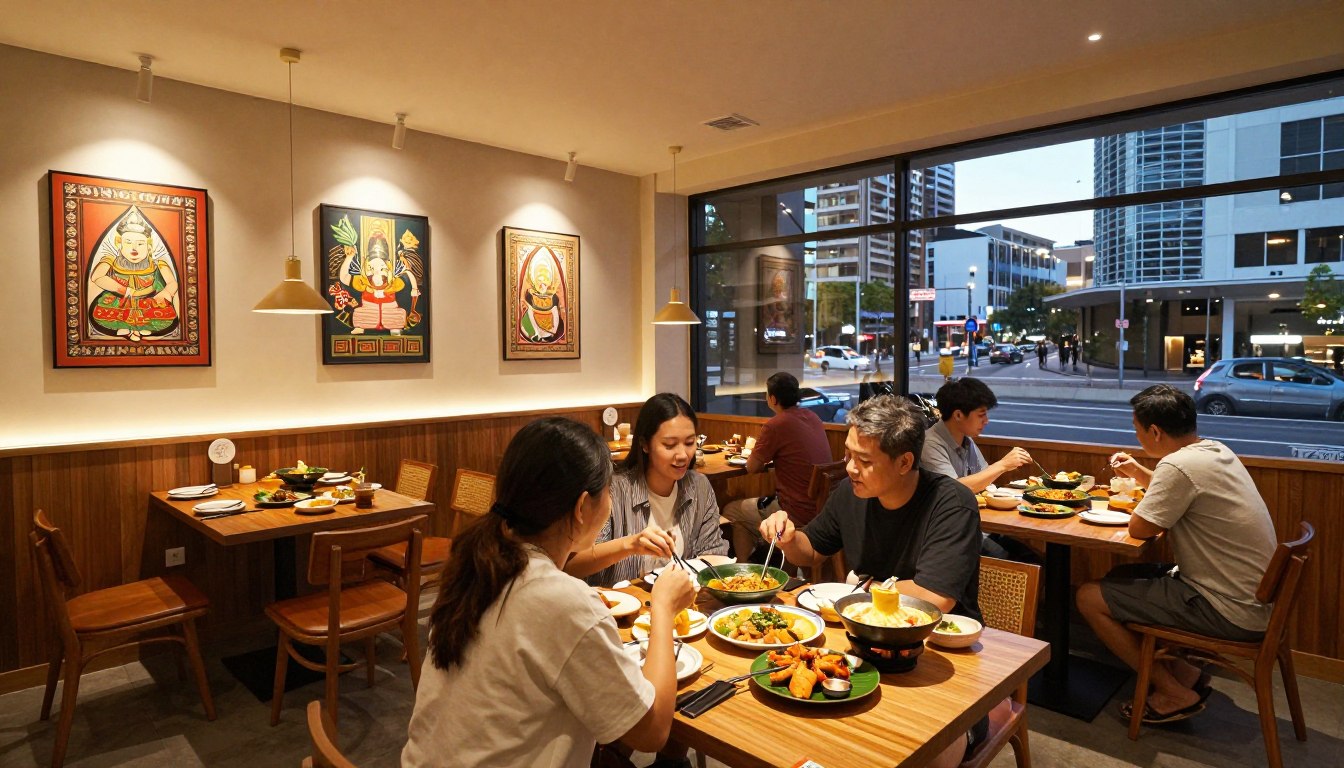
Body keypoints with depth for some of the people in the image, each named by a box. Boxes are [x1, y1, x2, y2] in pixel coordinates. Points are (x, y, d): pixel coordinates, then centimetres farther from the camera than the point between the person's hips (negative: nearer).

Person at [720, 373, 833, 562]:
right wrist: (765, 453, 15)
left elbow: (752, 468, -6)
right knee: (756, 502, 30)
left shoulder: (776, 425, -19)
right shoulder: (812, 417, 4)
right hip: (821, 507, 8)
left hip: (798, 514, -8)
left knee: (730, 511, 12)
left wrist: (753, 450, 13)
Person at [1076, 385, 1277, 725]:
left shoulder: (1179, 465, -25)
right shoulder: (1216, 451, 5)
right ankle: (1182, 672, 15)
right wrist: (1138, 472, 14)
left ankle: (1175, 693, 6)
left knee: (1090, 597, -6)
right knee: (1118, 577, 18)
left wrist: (1140, 508, 1)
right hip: (1249, 596, 10)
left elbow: (1140, 528, -18)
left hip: (1230, 613, -10)